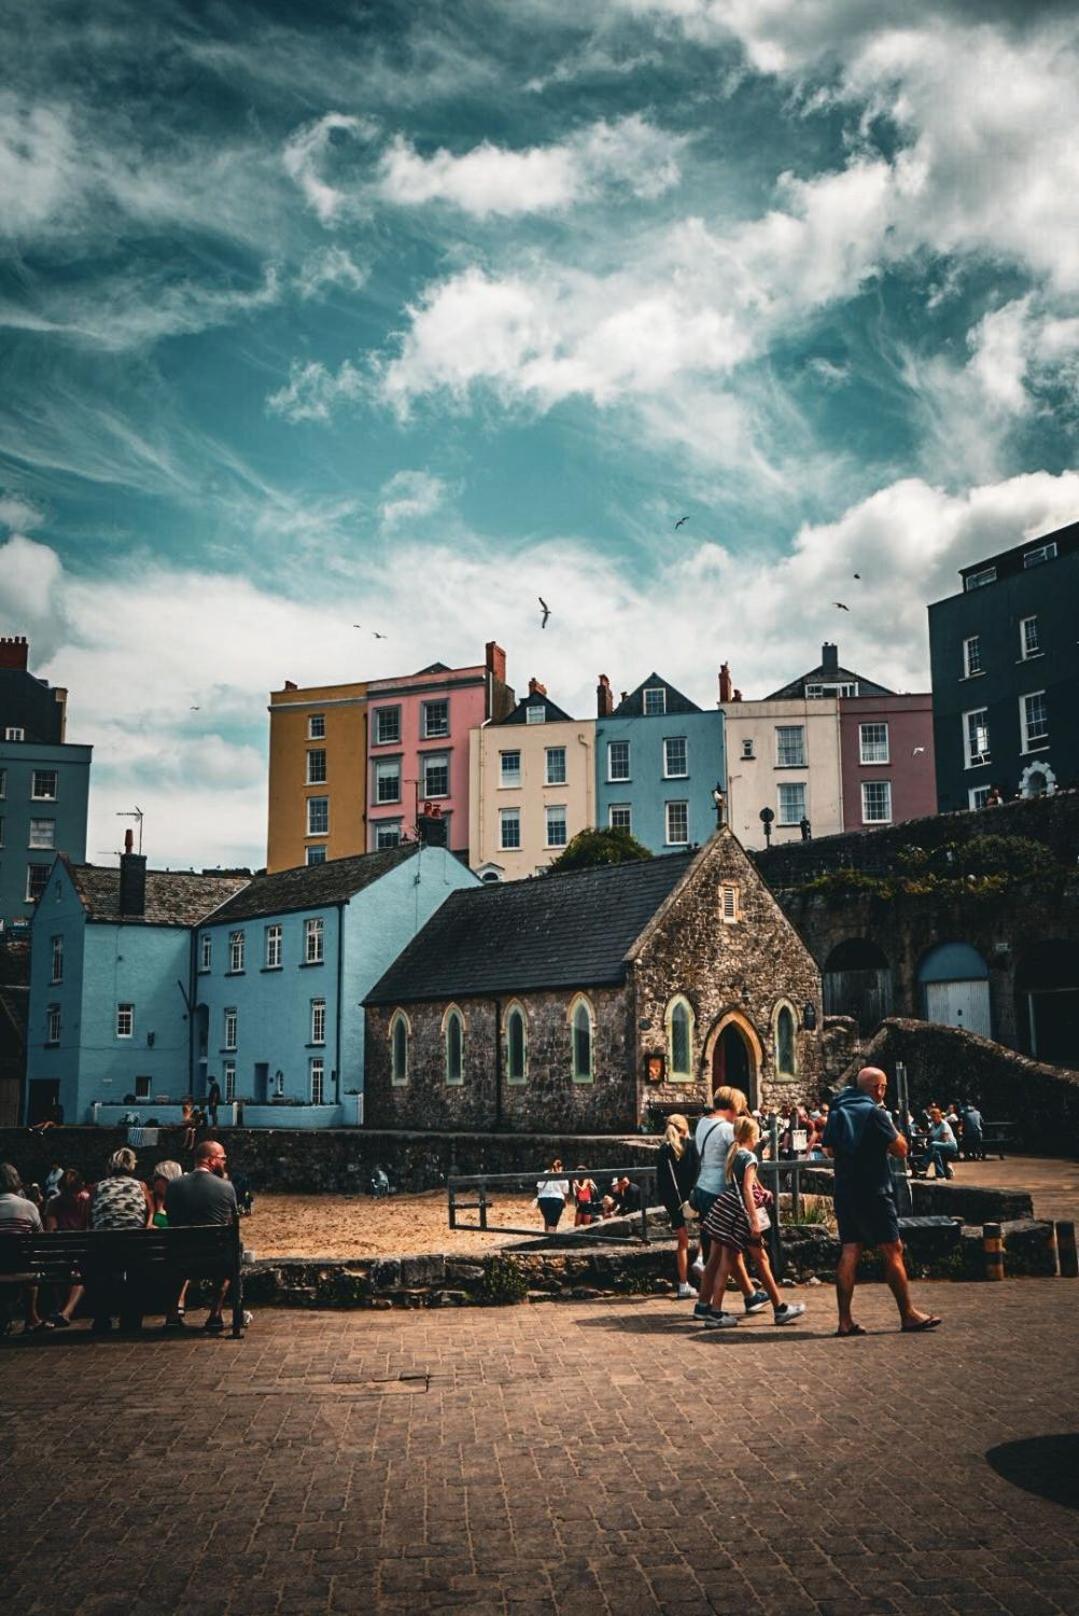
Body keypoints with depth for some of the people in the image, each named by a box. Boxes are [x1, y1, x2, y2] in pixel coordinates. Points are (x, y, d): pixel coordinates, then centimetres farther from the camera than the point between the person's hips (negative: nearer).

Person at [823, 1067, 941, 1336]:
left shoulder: (837, 1111, 10)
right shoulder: (874, 1112, -12)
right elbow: (901, 1150, -10)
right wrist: (889, 1125, 5)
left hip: (844, 1191, 7)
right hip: (873, 1192, -7)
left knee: (849, 1252, 6)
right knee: (893, 1251, 3)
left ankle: (845, 1321, 4)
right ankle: (908, 1314, 9)